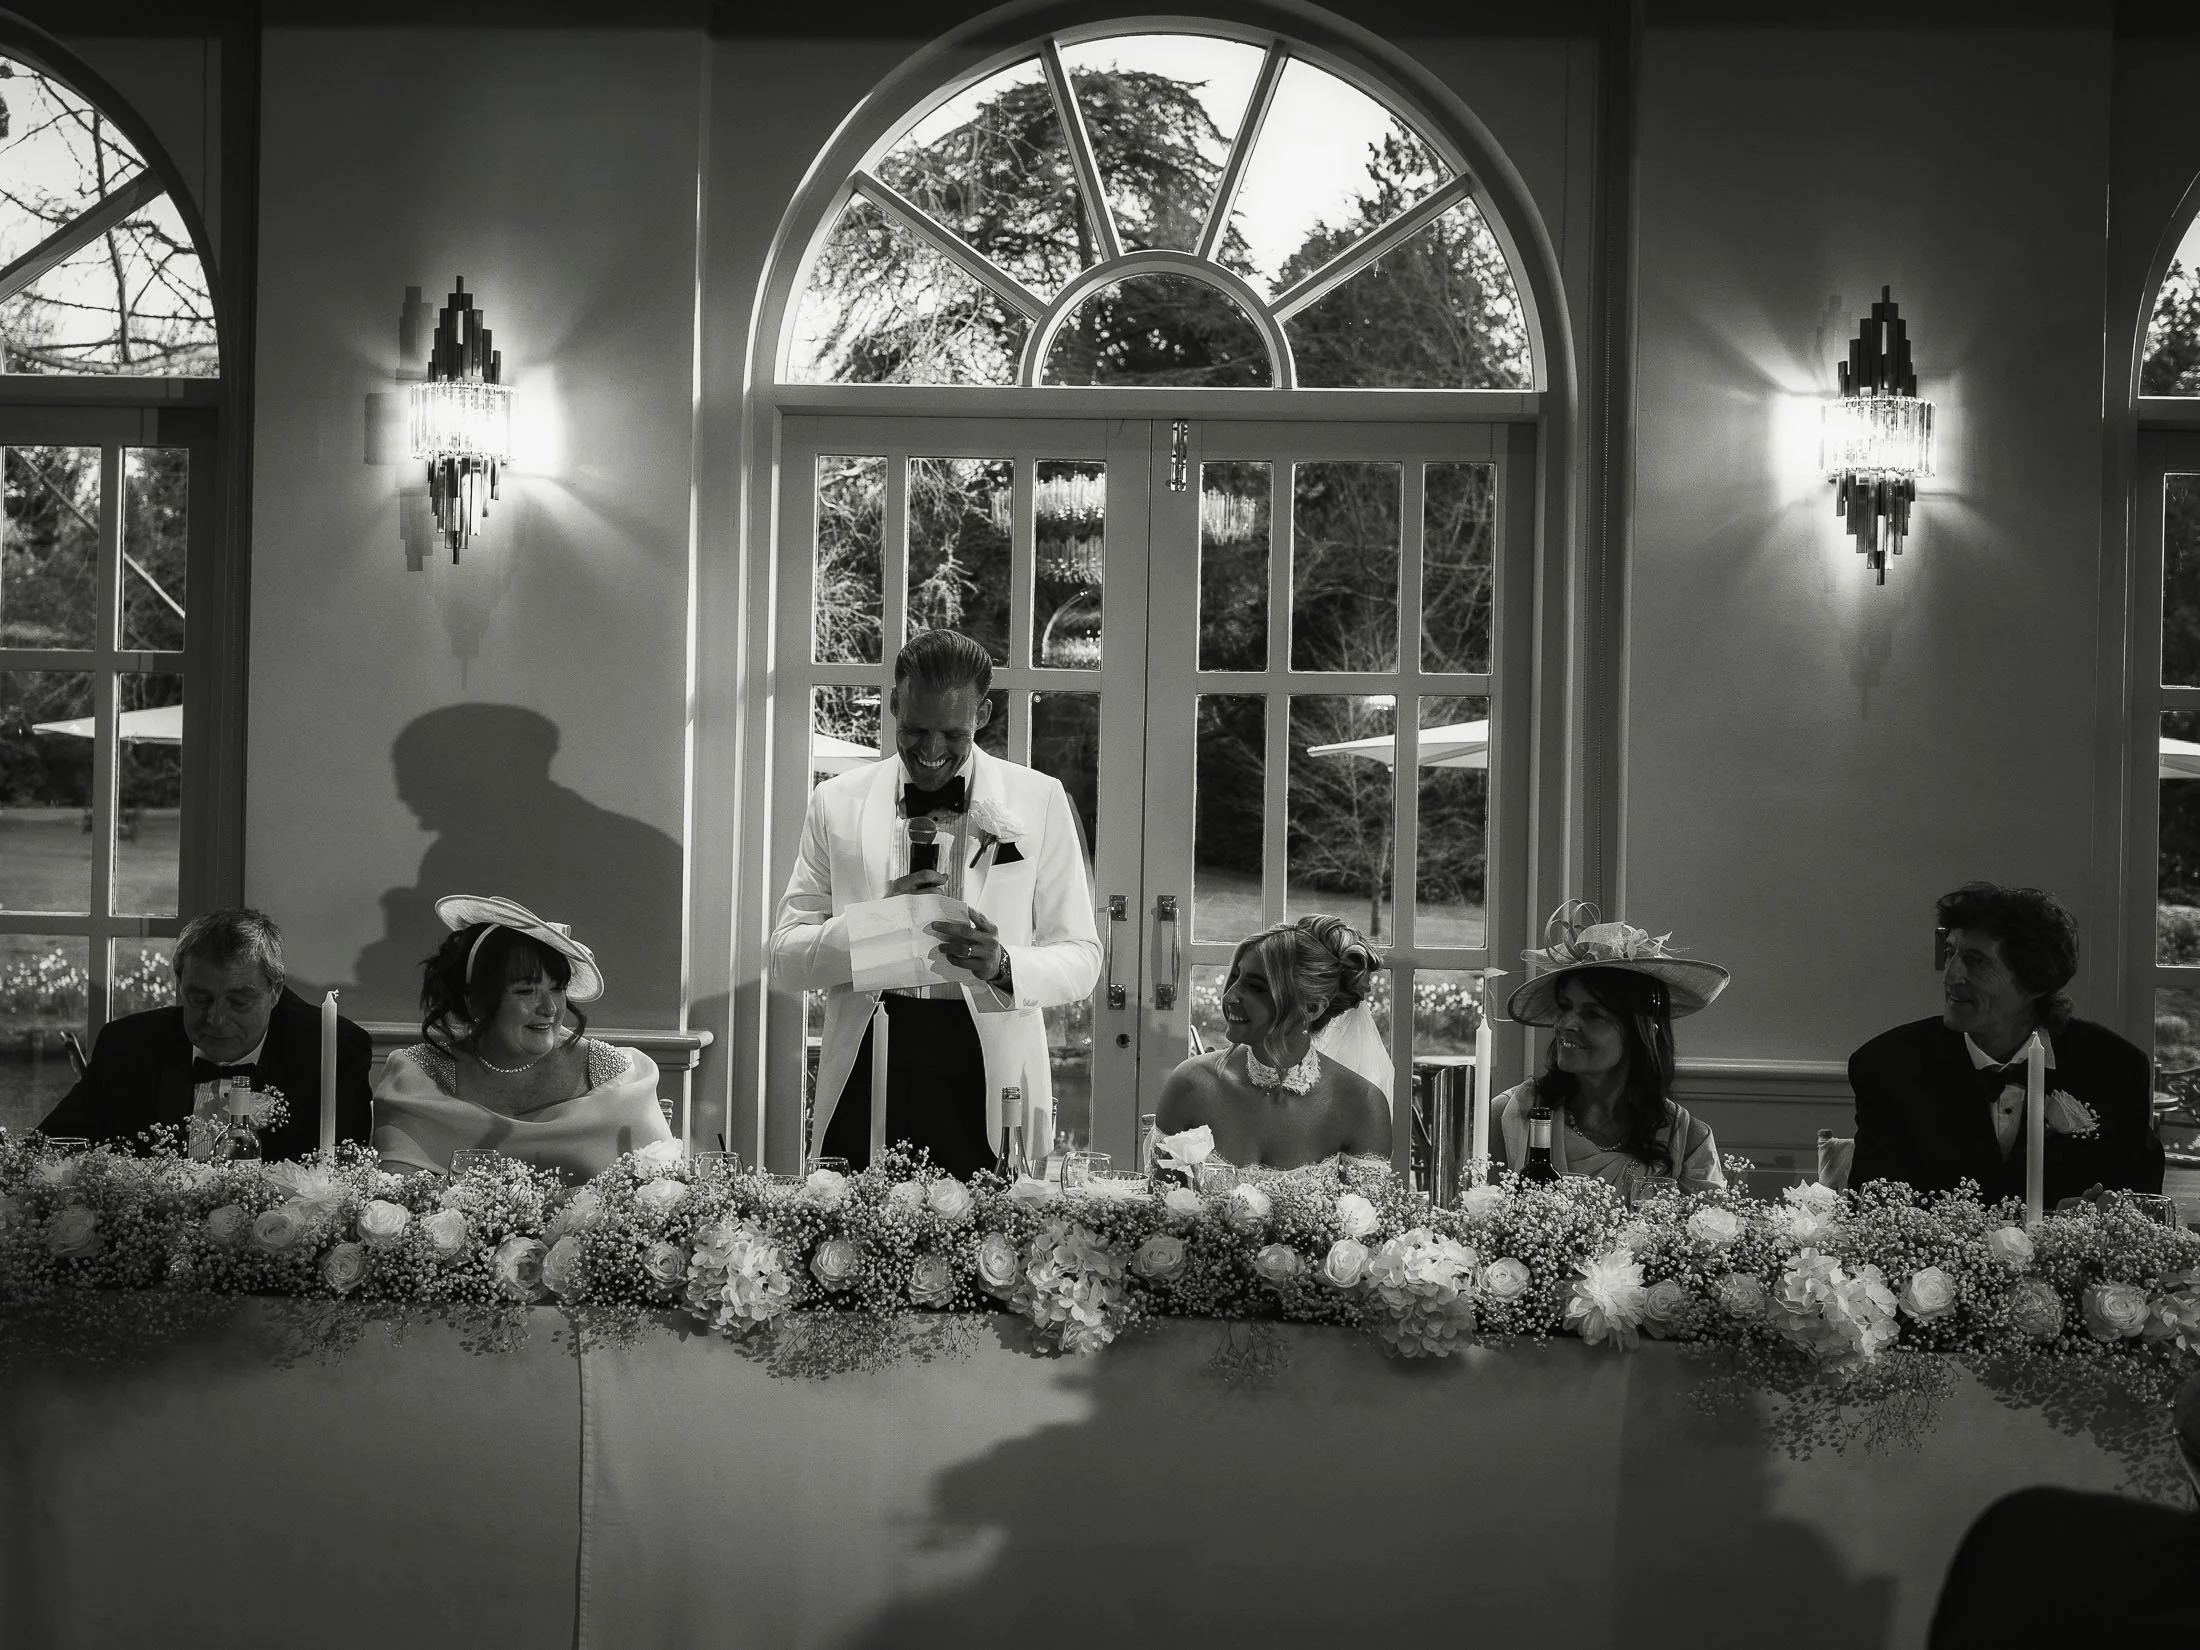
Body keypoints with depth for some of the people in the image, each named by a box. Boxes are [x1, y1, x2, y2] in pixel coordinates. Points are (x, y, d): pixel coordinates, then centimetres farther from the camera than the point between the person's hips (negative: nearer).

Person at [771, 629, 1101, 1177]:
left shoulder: (1039, 802, 5)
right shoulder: (837, 802, 9)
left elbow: (1081, 959, 4)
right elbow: (784, 960, 7)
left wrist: (1003, 966, -16)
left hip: (986, 1089, -1)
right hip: (865, 1079, 1)